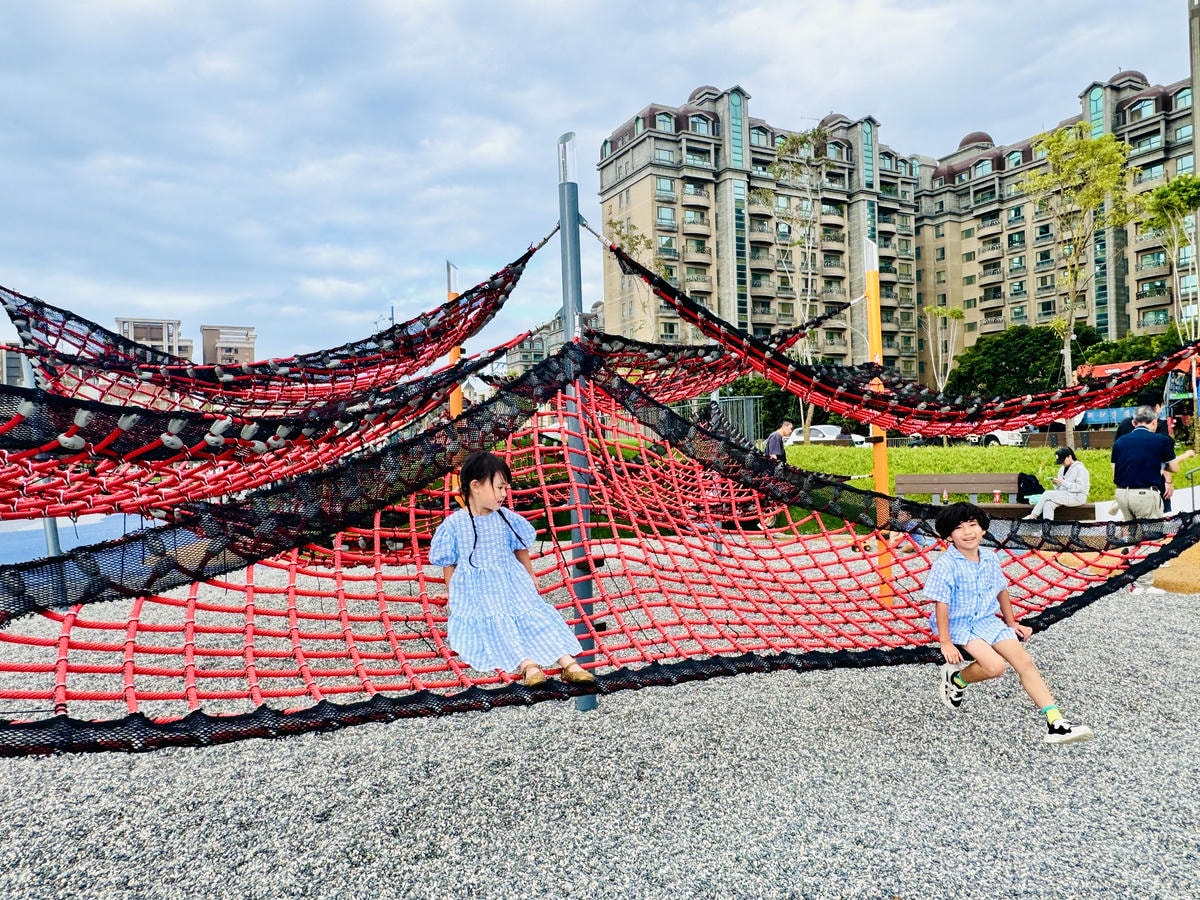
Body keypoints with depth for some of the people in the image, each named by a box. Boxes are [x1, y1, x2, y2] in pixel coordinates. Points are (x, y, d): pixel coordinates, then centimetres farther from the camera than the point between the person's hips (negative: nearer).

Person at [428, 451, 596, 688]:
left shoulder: (506, 518, 2)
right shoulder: (454, 524, -8)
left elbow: (520, 549, 16)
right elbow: (449, 565, 1)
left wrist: (530, 577, 25)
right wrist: (456, 597, 2)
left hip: (511, 583, 3)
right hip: (477, 590, -3)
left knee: (534, 613, -14)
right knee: (496, 622, -25)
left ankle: (568, 663, -24)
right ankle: (527, 665, -39)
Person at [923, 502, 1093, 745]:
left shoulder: (990, 558, 2)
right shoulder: (945, 565, -18)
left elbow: (1001, 591, 18)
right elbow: (941, 604, -18)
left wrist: (1011, 623, 22)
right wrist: (946, 643, -18)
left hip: (988, 621, 6)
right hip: (959, 625, -6)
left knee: (1025, 661, -6)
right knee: (995, 666, -24)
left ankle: (1056, 724, -4)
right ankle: (956, 679, 7)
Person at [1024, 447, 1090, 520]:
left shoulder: (1080, 469, -6)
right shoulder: (1062, 469, 17)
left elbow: (1080, 487, -17)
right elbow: (1059, 488, 19)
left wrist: (1063, 482, -22)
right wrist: (1056, 483, -4)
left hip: (1077, 497, -7)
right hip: (1064, 496, 7)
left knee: (1047, 494, -21)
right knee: (1048, 504, -25)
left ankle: (1033, 516, -12)